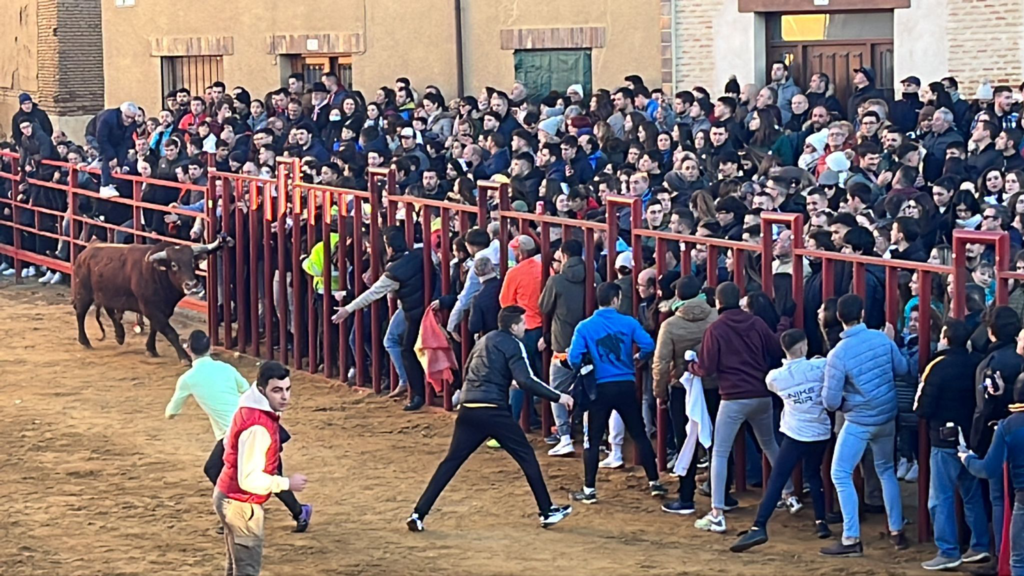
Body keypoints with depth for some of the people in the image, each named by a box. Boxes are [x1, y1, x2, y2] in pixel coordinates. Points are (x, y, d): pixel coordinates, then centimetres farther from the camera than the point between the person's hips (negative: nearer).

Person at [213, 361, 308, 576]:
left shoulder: (250, 409, 3)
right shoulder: (258, 427, -28)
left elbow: (229, 442, 20)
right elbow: (250, 479, -29)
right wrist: (287, 483, -19)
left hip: (228, 496, 10)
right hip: (241, 505, -10)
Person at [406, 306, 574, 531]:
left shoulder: (484, 341, 21)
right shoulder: (513, 344, -2)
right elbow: (526, 381, -13)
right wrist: (557, 397, -9)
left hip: (468, 410, 6)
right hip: (494, 412, -6)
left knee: (451, 462, 7)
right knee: (527, 457, 8)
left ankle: (418, 514, -1)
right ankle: (547, 512, 10)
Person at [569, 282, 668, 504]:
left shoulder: (584, 327, -4)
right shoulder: (628, 323, -3)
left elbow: (574, 358, -11)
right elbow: (648, 345, -13)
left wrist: (583, 371, 10)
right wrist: (637, 358, 9)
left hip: (601, 388, -1)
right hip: (626, 386, 1)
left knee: (593, 439, 7)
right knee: (639, 435, 12)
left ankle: (589, 489, 6)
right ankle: (654, 483, 16)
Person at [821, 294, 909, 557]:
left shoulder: (838, 353, -21)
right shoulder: (882, 339, -9)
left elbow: (831, 402, -16)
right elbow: (902, 369, 8)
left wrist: (837, 402, 7)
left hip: (859, 422, -5)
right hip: (887, 418, 6)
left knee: (841, 475, 2)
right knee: (886, 471, 22)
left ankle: (851, 539, -4)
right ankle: (897, 532, 26)